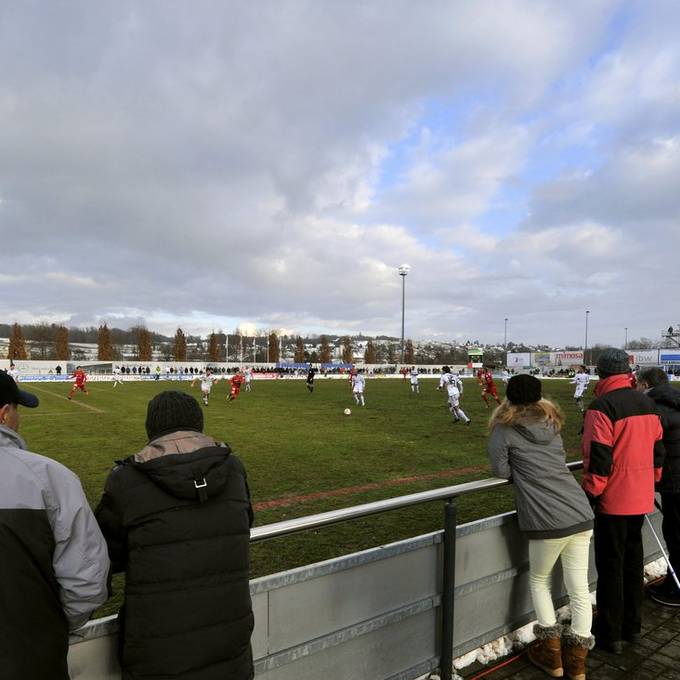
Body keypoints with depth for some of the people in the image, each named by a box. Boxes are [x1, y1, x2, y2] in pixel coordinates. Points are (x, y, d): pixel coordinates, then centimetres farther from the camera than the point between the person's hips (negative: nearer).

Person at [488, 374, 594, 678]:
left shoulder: (505, 428, -3)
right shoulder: (552, 422, 14)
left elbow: (501, 470, -5)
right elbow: (556, 461, 19)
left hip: (549, 520, -5)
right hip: (581, 513, 5)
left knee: (539, 581, 19)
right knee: (579, 589, 15)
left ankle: (552, 655, 24)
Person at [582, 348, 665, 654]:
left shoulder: (602, 406, -19)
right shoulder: (647, 403, 6)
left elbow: (598, 457, -20)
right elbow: (657, 449, 13)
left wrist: (591, 493, -10)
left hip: (613, 500, -7)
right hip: (641, 498, 7)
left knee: (610, 565, 4)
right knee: (633, 559, 19)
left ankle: (611, 634, 16)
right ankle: (632, 625, 32)